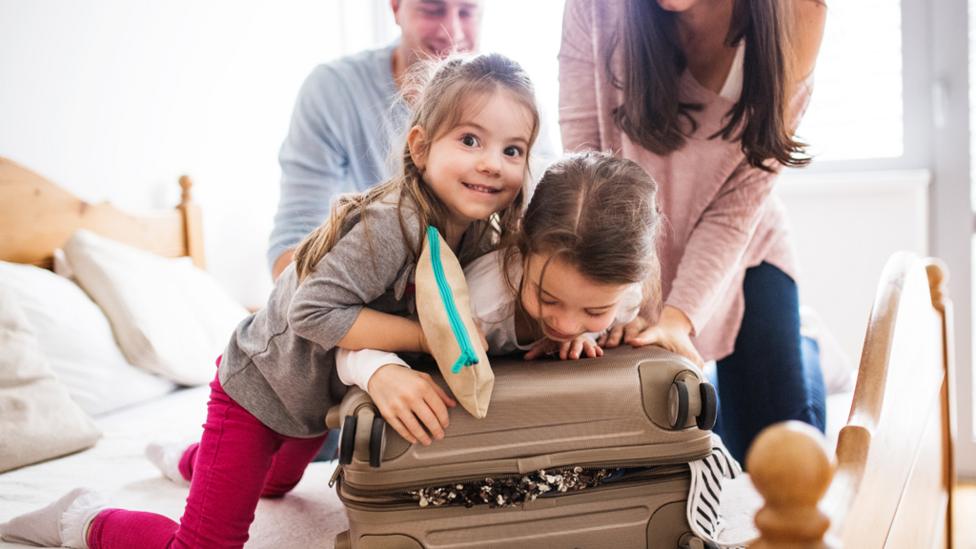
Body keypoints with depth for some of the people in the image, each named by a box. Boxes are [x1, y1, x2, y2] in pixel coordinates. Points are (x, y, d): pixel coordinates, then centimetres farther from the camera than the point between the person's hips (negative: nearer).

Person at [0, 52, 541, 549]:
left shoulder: (481, 236, -12)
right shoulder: (390, 224, -36)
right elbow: (314, 311, -39)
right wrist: (428, 334, -37)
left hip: (319, 395, 9)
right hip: (260, 388, -8)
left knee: (275, 483, 37)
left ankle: (192, 462, 67)